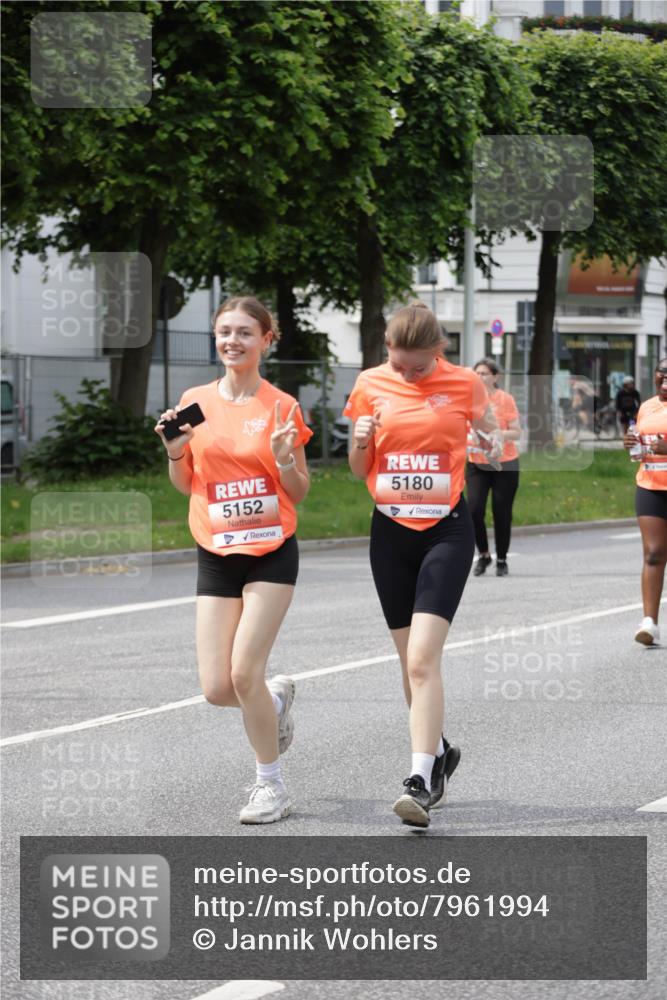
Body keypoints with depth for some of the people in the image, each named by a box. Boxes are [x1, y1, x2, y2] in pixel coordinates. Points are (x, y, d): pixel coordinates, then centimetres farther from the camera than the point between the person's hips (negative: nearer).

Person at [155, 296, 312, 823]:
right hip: (216, 556, 3)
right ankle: (276, 697, 31)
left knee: (244, 672, -13)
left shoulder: (282, 407, -4)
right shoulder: (196, 402, 4)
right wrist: (175, 451, -7)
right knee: (216, 688, -5)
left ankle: (272, 786, 5)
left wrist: (284, 460, -18)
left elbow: (300, 494, 1)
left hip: (271, 554, -3)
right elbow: (185, 485, 12)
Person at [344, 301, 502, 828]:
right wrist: (361, 441, -13)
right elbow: (360, 470, 8)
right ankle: (439, 751, 32)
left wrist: (494, 441, -11)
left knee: (423, 659, -16)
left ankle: (421, 781, -18)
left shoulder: (464, 383, -5)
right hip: (391, 530, 3)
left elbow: (491, 437, 12)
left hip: (446, 530, -3)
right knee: (411, 661, 10)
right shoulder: (371, 384, 1)